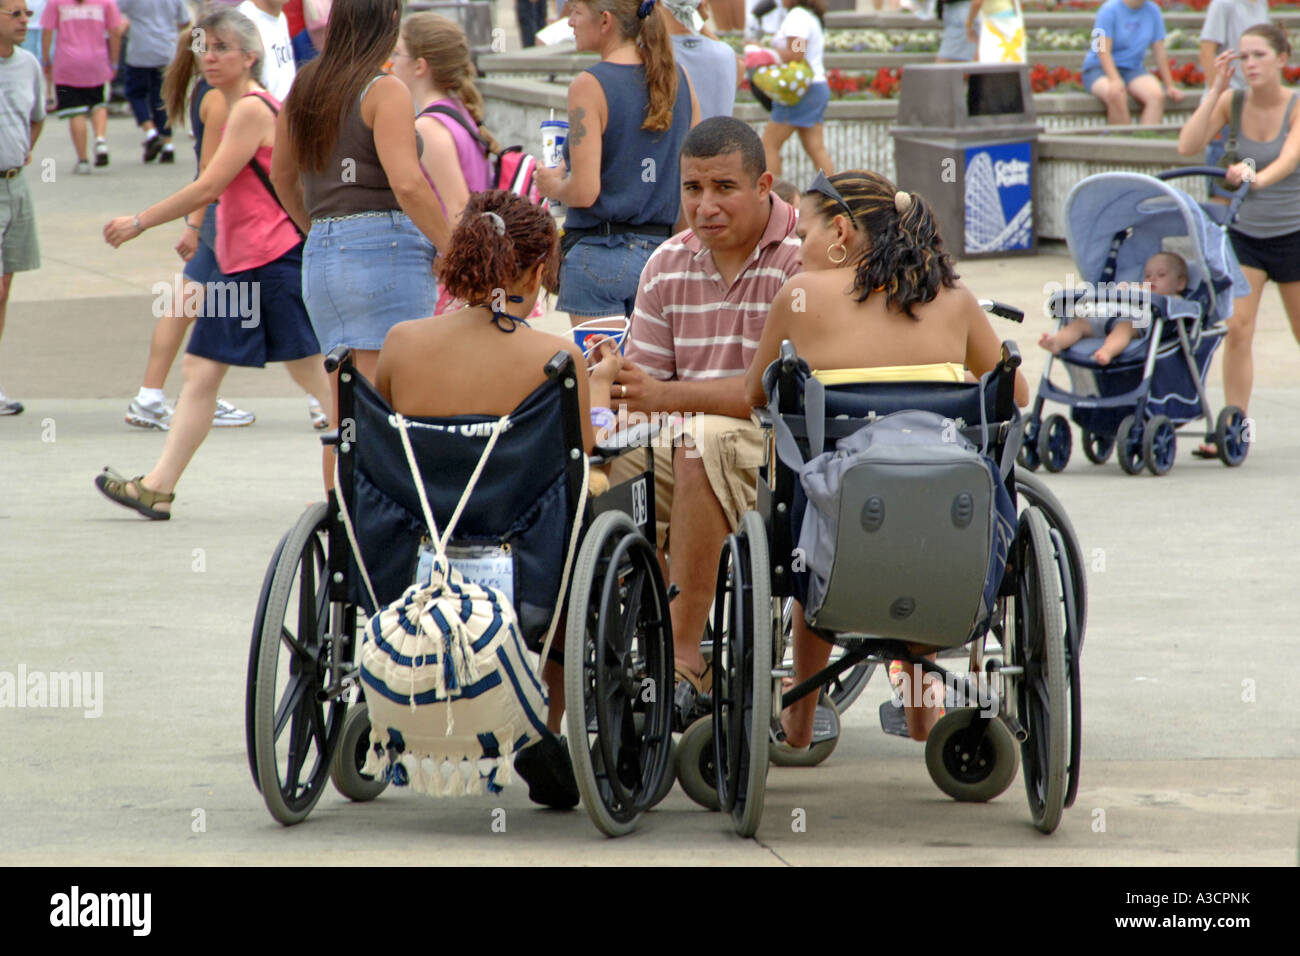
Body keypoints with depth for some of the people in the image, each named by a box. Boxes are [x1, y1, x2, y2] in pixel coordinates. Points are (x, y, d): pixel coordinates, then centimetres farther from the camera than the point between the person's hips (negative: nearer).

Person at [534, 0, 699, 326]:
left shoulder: (589, 86, -12)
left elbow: (584, 192, -16)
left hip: (599, 253, -6)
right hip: (662, 250, 6)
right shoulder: (678, 78, 5)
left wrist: (553, 185, 3)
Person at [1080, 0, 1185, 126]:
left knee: (1156, 95, -28)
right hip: (1098, 69, -4)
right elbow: (1103, 51, -18)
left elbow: (1160, 53, 10)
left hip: (1133, 69, 4)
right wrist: (1115, 80, -34)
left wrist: (1169, 87, 6)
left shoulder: (1152, 11, 4)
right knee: (1117, 95, -38)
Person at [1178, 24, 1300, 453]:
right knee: (1236, 326, -12)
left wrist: (1257, 177, -54)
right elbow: (1188, 146, -16)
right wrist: (1216, 89, -18)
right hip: (1245, 231, 2)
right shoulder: (1233, 103, -5)